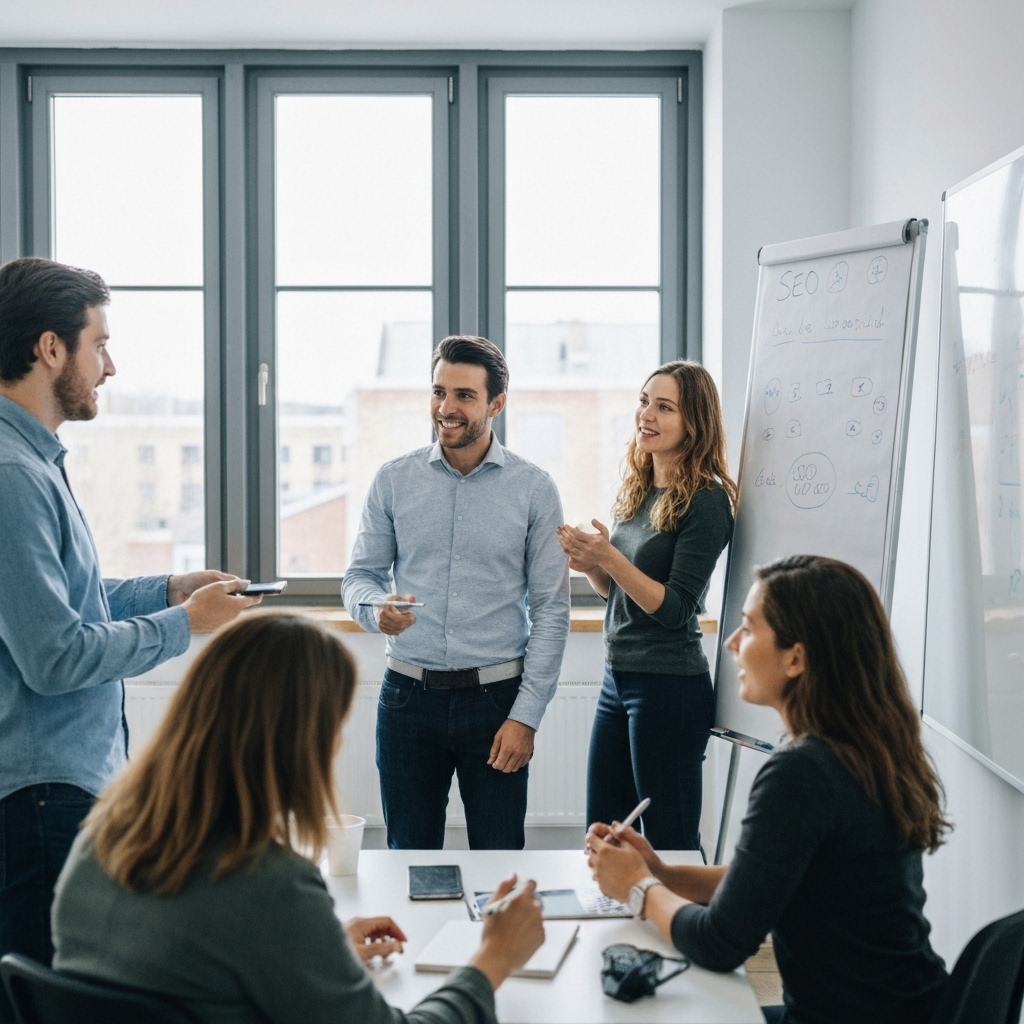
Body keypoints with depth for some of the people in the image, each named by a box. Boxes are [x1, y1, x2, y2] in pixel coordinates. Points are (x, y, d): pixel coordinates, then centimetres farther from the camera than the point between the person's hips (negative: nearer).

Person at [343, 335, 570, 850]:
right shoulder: (393, 479, 3)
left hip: (496, 696, -1)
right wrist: (377, 608, -16)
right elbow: (360, 575, 8)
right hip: (408, 693, 2)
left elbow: (550, 609, -1)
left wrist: (526, 714, -7)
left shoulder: (533, 489, -2)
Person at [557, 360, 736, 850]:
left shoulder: (706, 501, -13)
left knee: (671, 844, 5)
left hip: (669, 686, -8)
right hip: (617, 679, 8)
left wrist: (609, 558, -26)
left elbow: (675, 608, -17)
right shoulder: (636, 491, 10)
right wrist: (588, 563, -2)